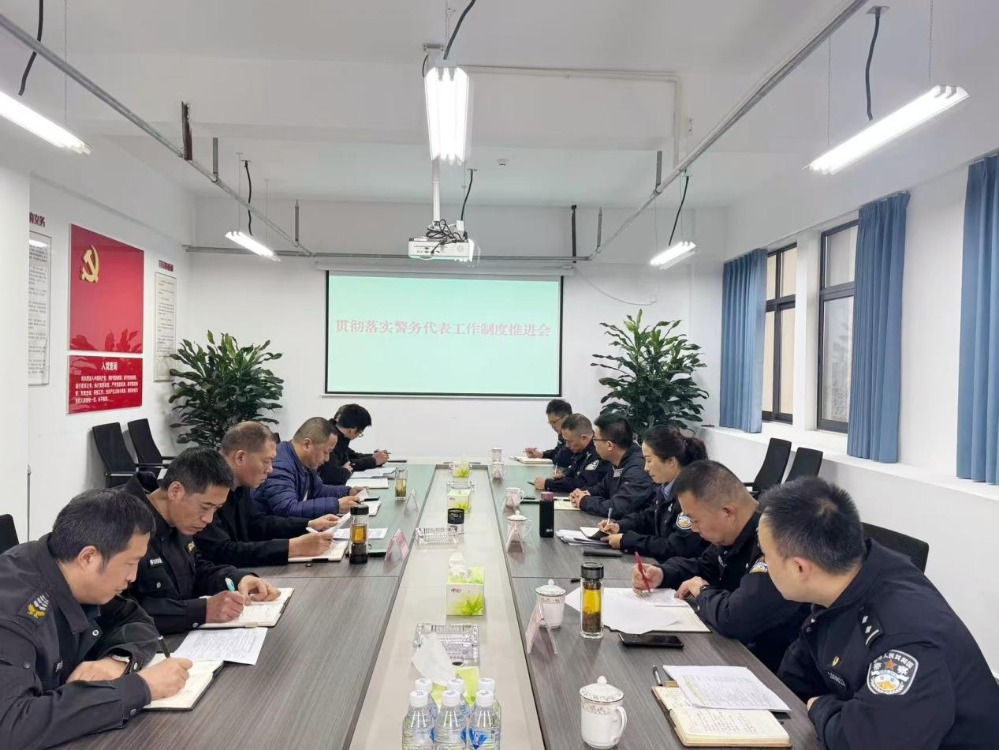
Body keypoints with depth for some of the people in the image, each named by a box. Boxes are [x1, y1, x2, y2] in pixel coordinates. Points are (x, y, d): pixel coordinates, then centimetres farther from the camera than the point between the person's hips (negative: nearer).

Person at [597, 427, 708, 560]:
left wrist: (626, 540, -18)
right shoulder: (668, 486, 3)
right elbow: (649, 516, 20)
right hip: (662, 563, 8)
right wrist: (620, 526, 1)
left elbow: (676, 550, -26)